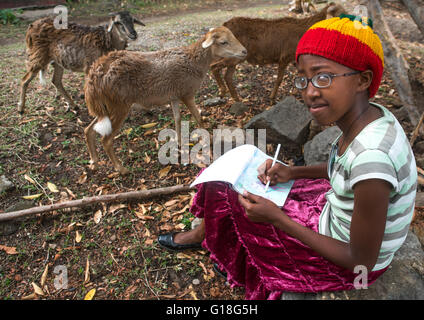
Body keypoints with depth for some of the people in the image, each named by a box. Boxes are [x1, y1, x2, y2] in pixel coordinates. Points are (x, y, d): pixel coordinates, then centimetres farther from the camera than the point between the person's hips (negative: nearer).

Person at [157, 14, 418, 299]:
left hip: (350, 264, -7)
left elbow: (363, 262, -26)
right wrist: (292, 172, -5)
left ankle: (202, 235, 37)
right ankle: (201, 234, 36)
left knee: (223, 200, 1)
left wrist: (277, 218, -24)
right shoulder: (371, 114, -12)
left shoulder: (371, 158, -37)